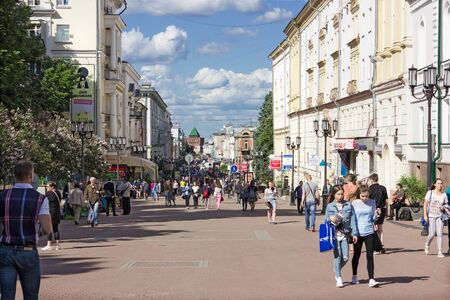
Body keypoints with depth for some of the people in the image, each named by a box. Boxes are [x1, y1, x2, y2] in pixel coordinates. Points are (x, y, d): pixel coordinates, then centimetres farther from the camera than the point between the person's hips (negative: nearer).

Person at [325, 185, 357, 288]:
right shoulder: (330, 206, 4)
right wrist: (330, 219, -15)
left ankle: (337, 270, 30)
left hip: (345, 234, 1)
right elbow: (326, 219, 9)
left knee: (345, 257, 1)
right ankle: (338, 279, 9)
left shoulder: (348, 205, 5)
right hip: (334, 234, -1)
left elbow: (352, 219, 4)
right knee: (337, 257, -2)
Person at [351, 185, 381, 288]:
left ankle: (371, 280, -8)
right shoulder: (354, 204, -2)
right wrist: (354, 234, -6)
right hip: (358, 233, 0)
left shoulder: (372, 202, 3)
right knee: (356, 255, 12)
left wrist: (377, 214, -14)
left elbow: (373, 218, 8)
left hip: (369, 233, 1)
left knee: (370, 256, -6)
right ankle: (354, 276, 31)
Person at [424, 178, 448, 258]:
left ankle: (440, 252, -4)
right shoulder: (430, 193, -4)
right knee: (432, 234, -4)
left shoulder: (444, 195, 4)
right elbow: (425, 204, -4)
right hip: (431, 216, -2)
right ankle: (427, 245, 28)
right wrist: (425, 215, -12)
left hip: (439, 216, 2)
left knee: (440, 234, -7)